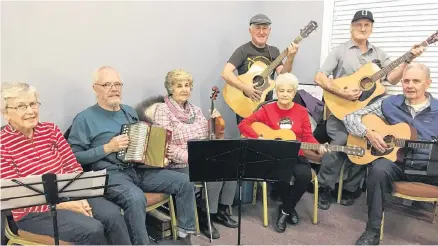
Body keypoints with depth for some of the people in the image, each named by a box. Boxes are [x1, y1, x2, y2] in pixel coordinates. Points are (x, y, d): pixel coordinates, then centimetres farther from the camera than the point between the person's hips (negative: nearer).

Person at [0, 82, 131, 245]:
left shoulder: (50, 129, 6)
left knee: (113, 215, -21)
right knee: (92, 229, -26)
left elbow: (74, 166, 5)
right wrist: (62, 205, -20)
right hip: (33, 211, -4)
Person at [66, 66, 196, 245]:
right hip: (111, 174, -6)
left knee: (184, 182, -7)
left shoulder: (129, 112, 17)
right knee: (136, 198, -37)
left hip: (139, 169, 7)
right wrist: (108, 148, -16)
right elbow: (73, 157, -9)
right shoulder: (85, 119, -2)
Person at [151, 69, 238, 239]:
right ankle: (205, 217, -6)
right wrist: (189, 157, -24)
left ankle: (221, 210, 0)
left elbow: (207, 138, 16)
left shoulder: (195, 110, 13)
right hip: (180, 165, -6)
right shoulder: (163, 110, -7)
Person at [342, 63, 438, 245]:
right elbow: (350, 117, 2)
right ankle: (372, 231, -21)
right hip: (397, 163, 0)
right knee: (379, 169, -35)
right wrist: (369, 134, -15)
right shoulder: (388, 104, 4)